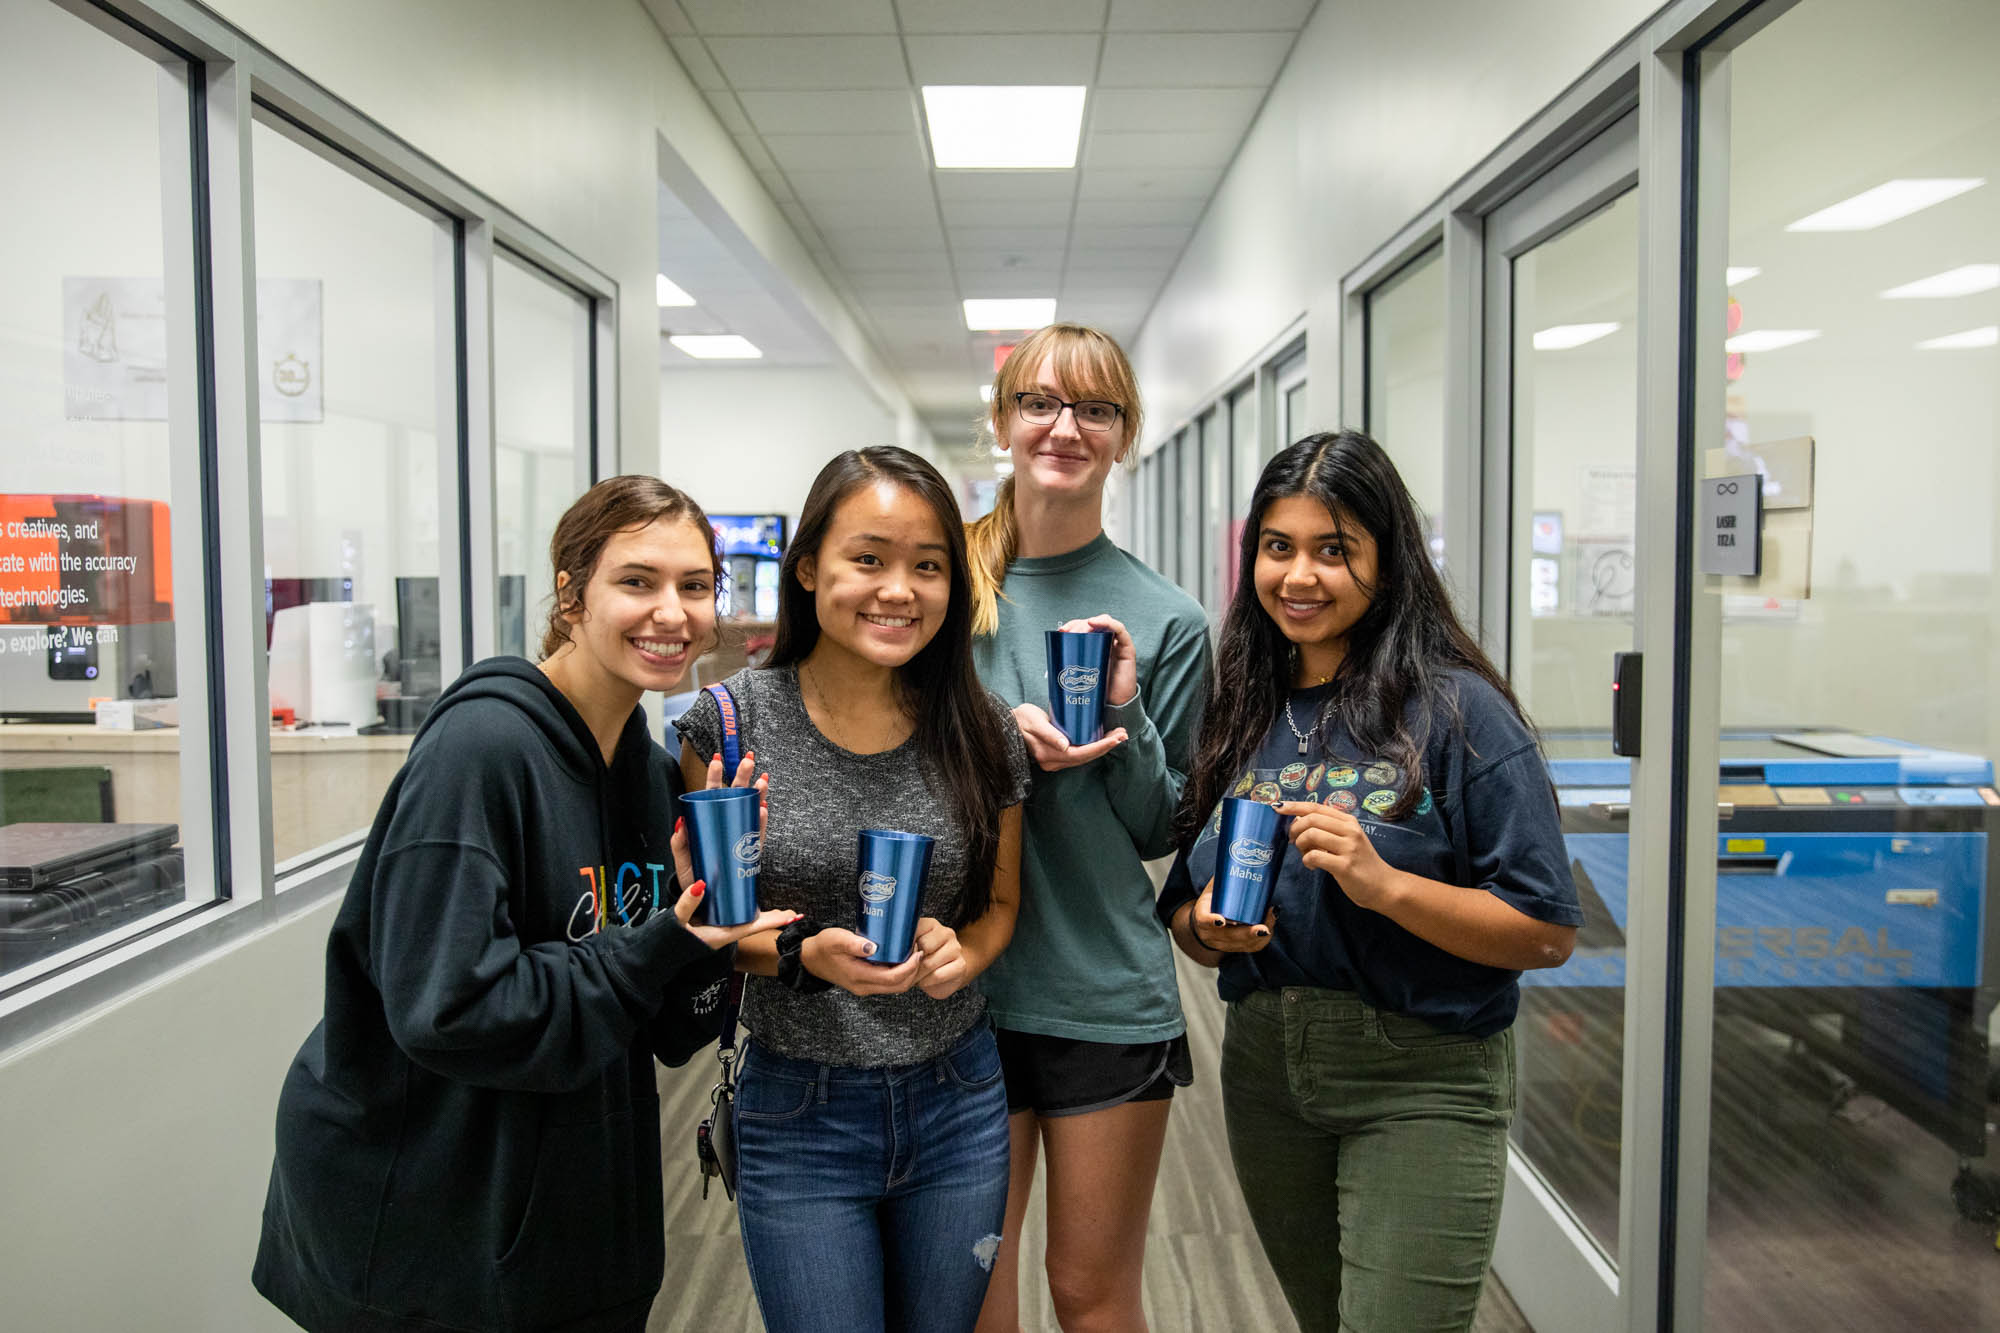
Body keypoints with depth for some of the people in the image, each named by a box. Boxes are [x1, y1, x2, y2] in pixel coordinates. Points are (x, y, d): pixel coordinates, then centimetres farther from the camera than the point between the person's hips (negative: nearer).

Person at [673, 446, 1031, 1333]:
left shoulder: (985, 733, -5)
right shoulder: (732, 720, -11)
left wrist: (962, 952, -13)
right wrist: (801, 955, -21)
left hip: (956, 1102, 3)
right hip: (797, 1114, -2)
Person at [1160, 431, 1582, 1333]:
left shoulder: (1457, 711, -12)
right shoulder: (1239, 717, 4)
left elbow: (1547, 935, -14)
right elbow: (1183, 913, 11)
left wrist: (1385, 885, -26)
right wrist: (1206, 927, -11)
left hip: (1423, 1085, -5)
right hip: (1263, 1069, 6)